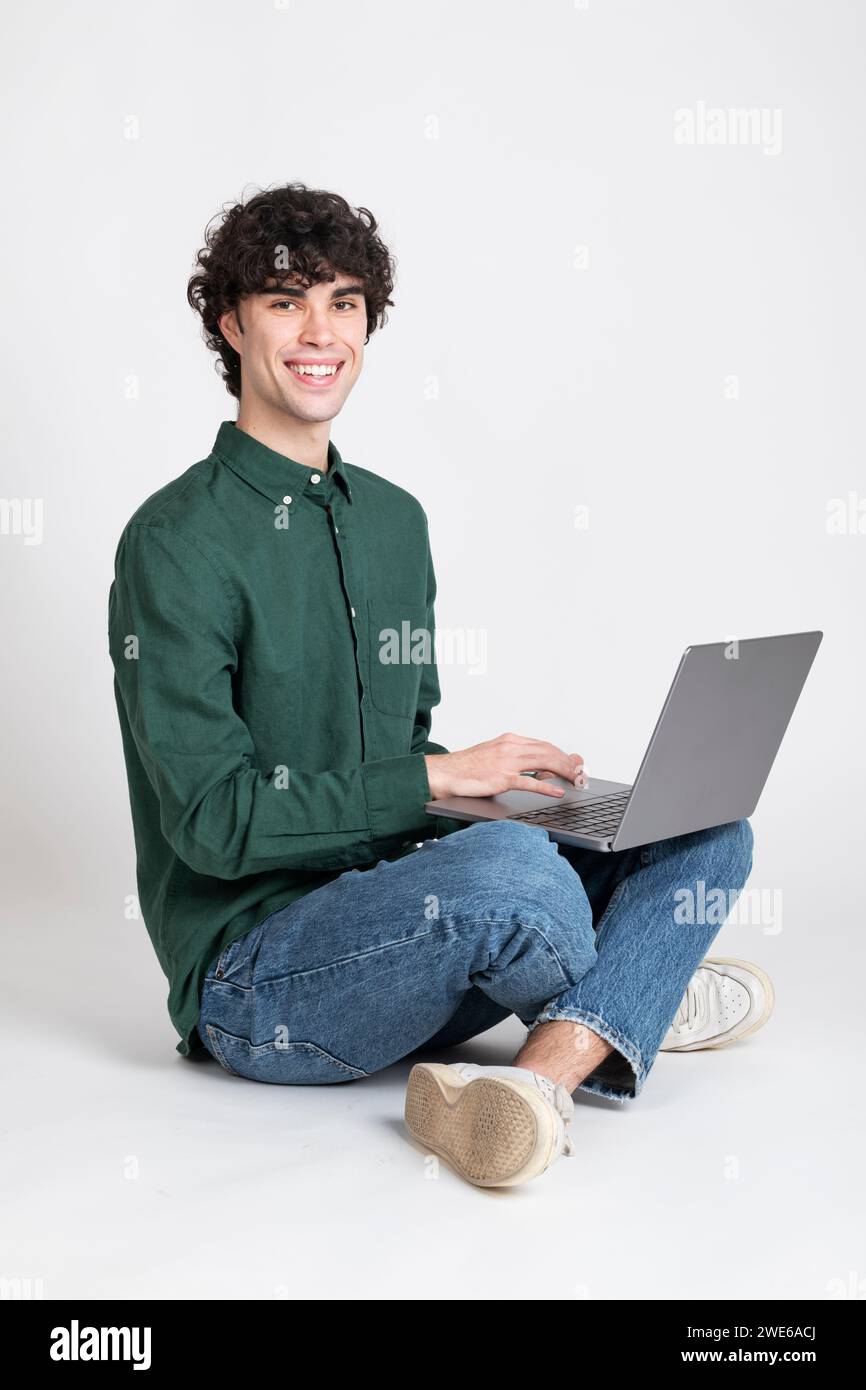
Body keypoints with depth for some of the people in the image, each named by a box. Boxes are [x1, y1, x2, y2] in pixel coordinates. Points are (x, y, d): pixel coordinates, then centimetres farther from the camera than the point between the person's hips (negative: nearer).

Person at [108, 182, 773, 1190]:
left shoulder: (395, 519, 12)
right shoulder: (178, 540, -12)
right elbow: (213, 819, -17)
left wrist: (506, 787, -2)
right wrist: (435, 779, -19)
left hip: (399, 929, 8)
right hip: (257, 977, -7)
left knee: (707, 830, -2)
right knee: (514, 866, -36)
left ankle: (545, 1073, -27)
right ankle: (637, 1000, 0)